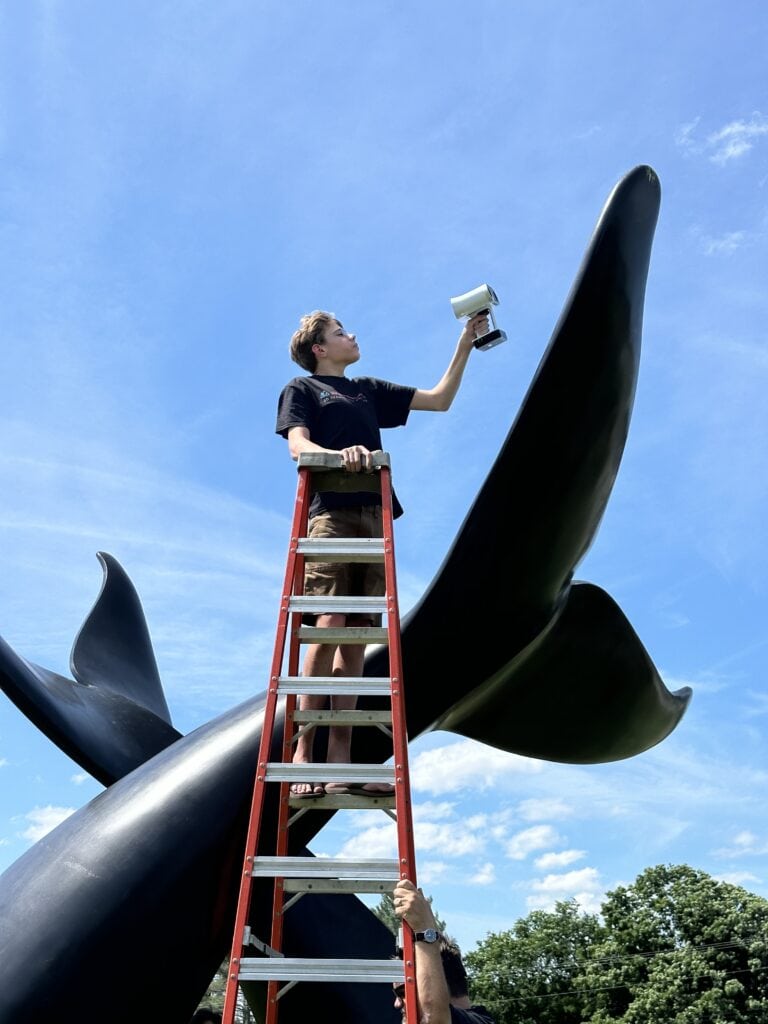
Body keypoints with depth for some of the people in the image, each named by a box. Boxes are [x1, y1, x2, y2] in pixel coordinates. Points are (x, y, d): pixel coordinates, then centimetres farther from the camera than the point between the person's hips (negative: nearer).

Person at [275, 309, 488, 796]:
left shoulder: (369, 390, 30)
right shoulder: (301, 388, 15)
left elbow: (440, 399, 29)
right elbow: (297, 445, -2)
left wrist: (465, 345, 24)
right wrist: (338, 453, -22)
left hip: (374, 516, 5)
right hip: (330, 514, -5)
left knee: (357, 634, -2)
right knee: (329, 628, -15)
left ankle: (340, 757, -1)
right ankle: (303, 754, -9)